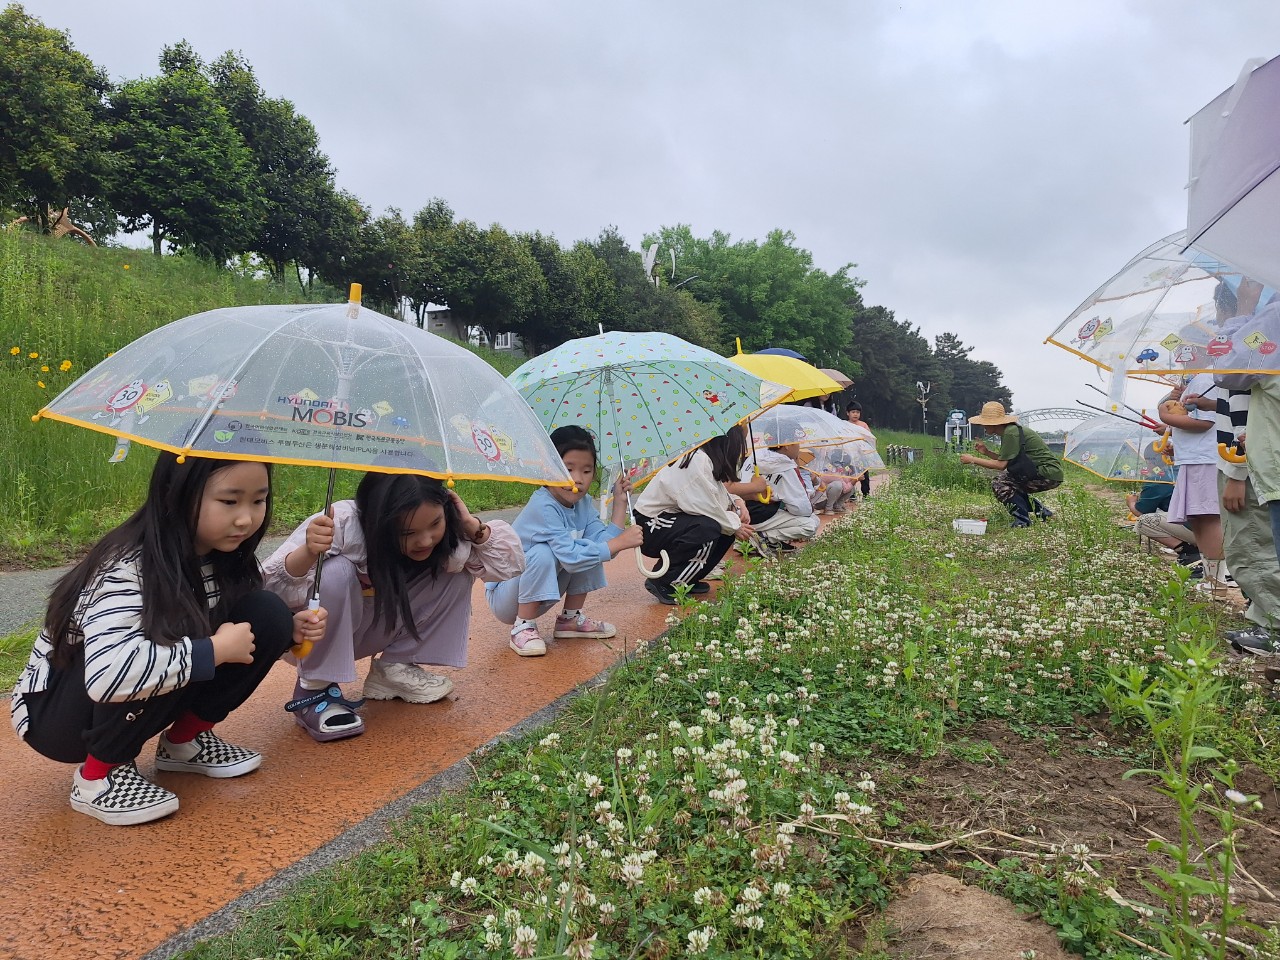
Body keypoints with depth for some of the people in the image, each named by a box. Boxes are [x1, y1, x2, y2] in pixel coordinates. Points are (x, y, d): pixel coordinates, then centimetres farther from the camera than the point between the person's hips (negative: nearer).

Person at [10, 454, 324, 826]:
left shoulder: (222, 556, -9)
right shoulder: (128, 567, -31)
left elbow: (242, 634, 8)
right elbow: (107, 673, -47)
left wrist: (288, 629, -14)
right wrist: (215, 649, -34)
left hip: (137, 707, 7)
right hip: (53, 712, -6)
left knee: (268, 614, -12)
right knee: (178, 627, -35)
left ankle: (185, 740, 5)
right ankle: (99, 774, -13)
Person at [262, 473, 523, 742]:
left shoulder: (449, 534, -19)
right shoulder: (341, 525, -35)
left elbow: (510, 562, -15)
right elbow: (272, 592, -40)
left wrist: (472, 525, -29)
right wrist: (307, 554, -59)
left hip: (375, 632, 5)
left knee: (460, 572, -13)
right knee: (336, 572, -37)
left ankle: (392, 669, 0)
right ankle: (313, 690, -16)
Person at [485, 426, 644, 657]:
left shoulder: (584, 503, -3)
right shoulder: (543, 507, -29)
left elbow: (606, 545, -14)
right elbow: (571, 557, -35)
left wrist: (620, 502, -13)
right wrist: (620, 542, -33)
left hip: (537, 596, 8)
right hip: (503, 596, -7)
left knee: (592, 549, -4)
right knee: (543, 554, -34)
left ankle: (570, 618, 9)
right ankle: (522, 628, -17)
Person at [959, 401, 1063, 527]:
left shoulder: (1011, 433, -18)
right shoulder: (1008, 431, 13)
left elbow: (1001, 465, -19)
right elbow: (1005, 460, 17)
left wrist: (973, 459, -12)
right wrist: (987, 452, 7)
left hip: (1049, 474, -10)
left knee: (999, 483, -14)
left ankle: (1022, 520, -9)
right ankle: (1041, 511, 20)